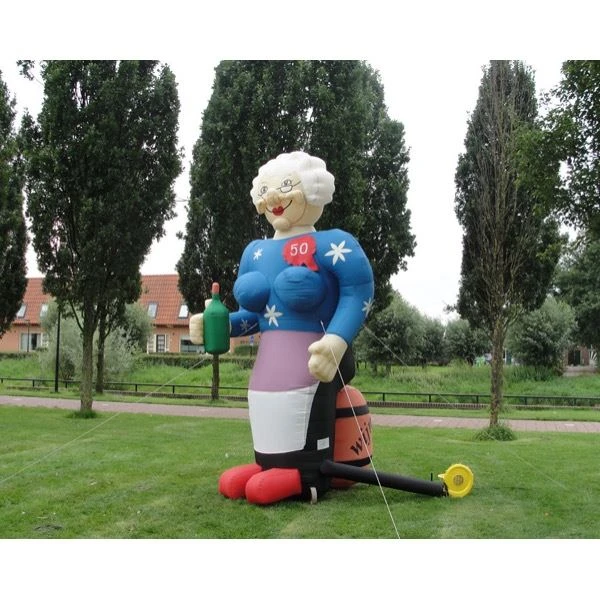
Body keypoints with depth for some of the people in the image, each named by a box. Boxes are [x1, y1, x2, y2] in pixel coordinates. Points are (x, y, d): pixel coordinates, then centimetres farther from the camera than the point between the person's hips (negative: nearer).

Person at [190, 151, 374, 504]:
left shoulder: (331, 245, -7)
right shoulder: (255, 252, 16)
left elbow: (358, 295, -15)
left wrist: (336, 341, -30)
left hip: (311, 360, -7)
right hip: (269, 365, 8)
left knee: (305, 461, -14)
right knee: (275, 456, 9)